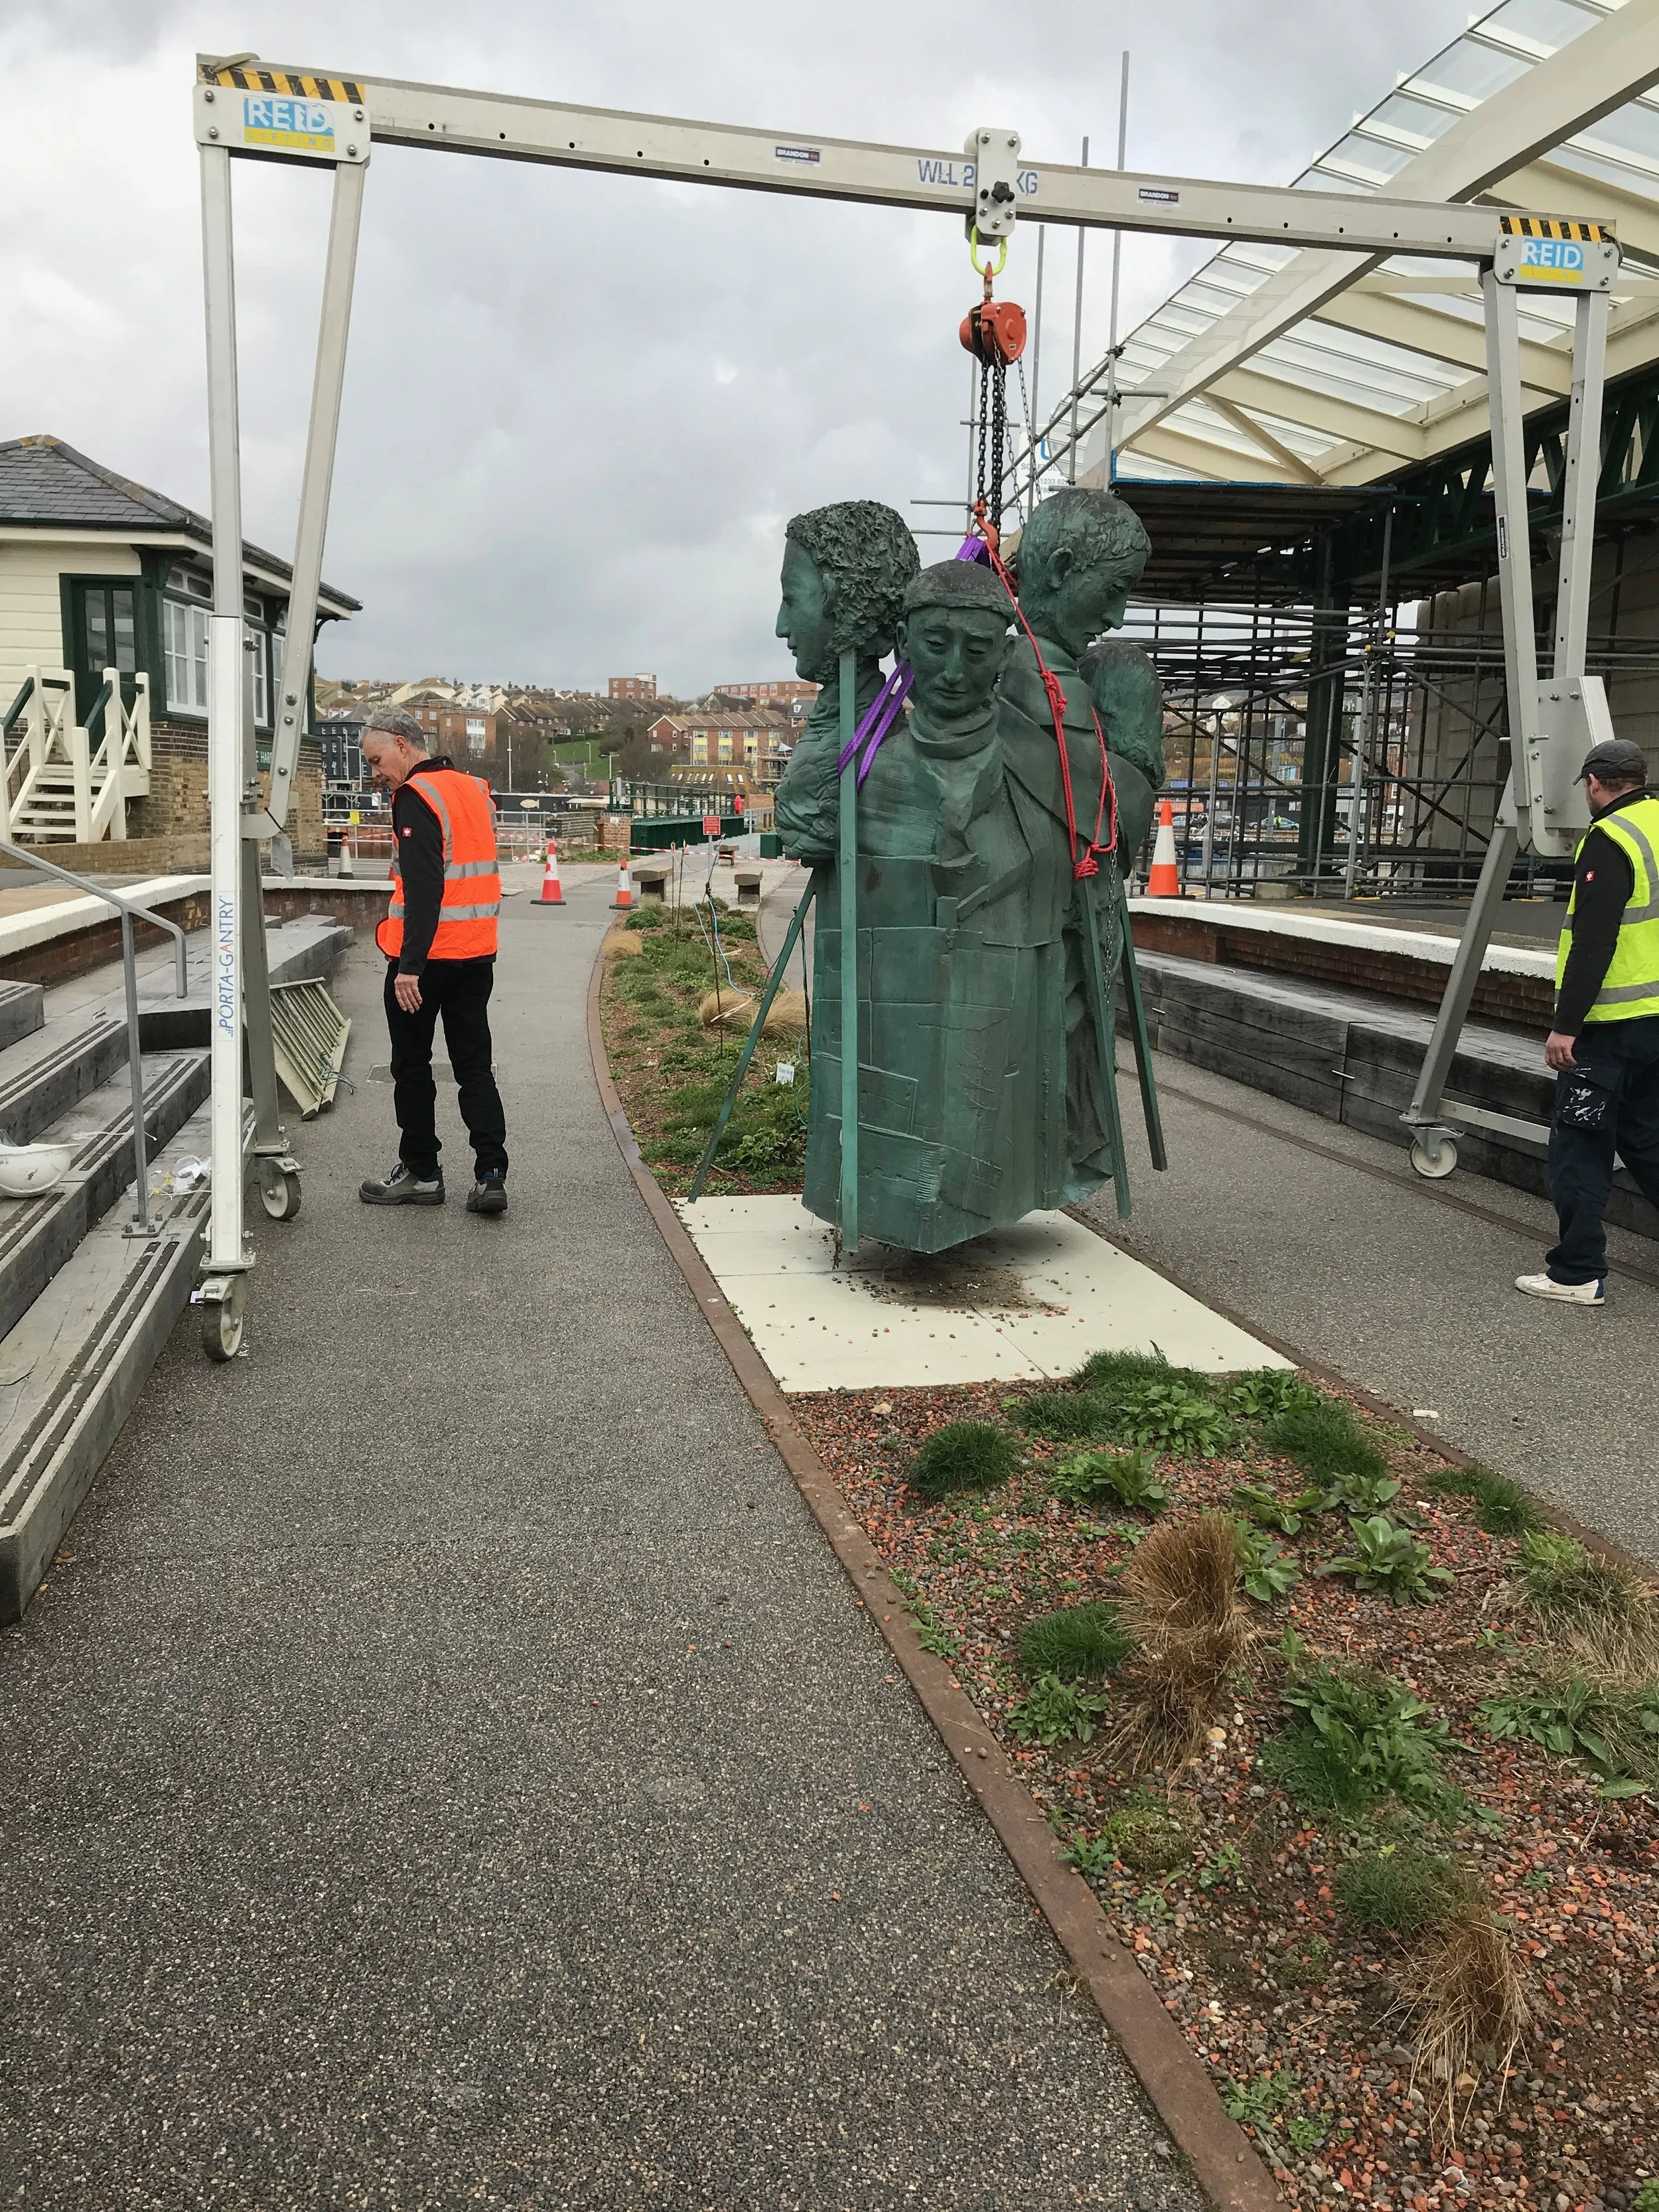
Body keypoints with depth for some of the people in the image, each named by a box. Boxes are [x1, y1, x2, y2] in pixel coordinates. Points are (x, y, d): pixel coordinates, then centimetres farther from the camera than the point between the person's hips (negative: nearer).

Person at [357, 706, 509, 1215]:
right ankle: (491, 1175, 2)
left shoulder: (416, 796, -12)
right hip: (478, 952, 7)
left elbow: (422, 887, -22)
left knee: (412, 1065, 7)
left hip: (427, 956, -7)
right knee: (475, 1067, 8)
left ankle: (421, 1173, 15)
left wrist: (410, 964, -24)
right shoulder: (474, 790, 13)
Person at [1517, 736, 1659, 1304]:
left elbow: (1593, 944, -21)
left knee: (1580, 1146, 0)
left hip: (1610, 1024, -8)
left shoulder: (1610, 839, -14)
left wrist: (1566, 1024, -19)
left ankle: (1577, 1273, 5)